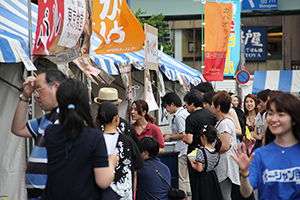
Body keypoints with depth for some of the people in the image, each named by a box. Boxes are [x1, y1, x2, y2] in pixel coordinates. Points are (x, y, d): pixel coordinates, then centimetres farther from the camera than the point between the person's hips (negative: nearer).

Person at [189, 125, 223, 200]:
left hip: (202, 179, -6)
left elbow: (199, 169, -19)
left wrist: (192, 164, 0)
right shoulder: (216, 152, 0)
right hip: (213, 178, 6)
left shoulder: (201, 151, -19)